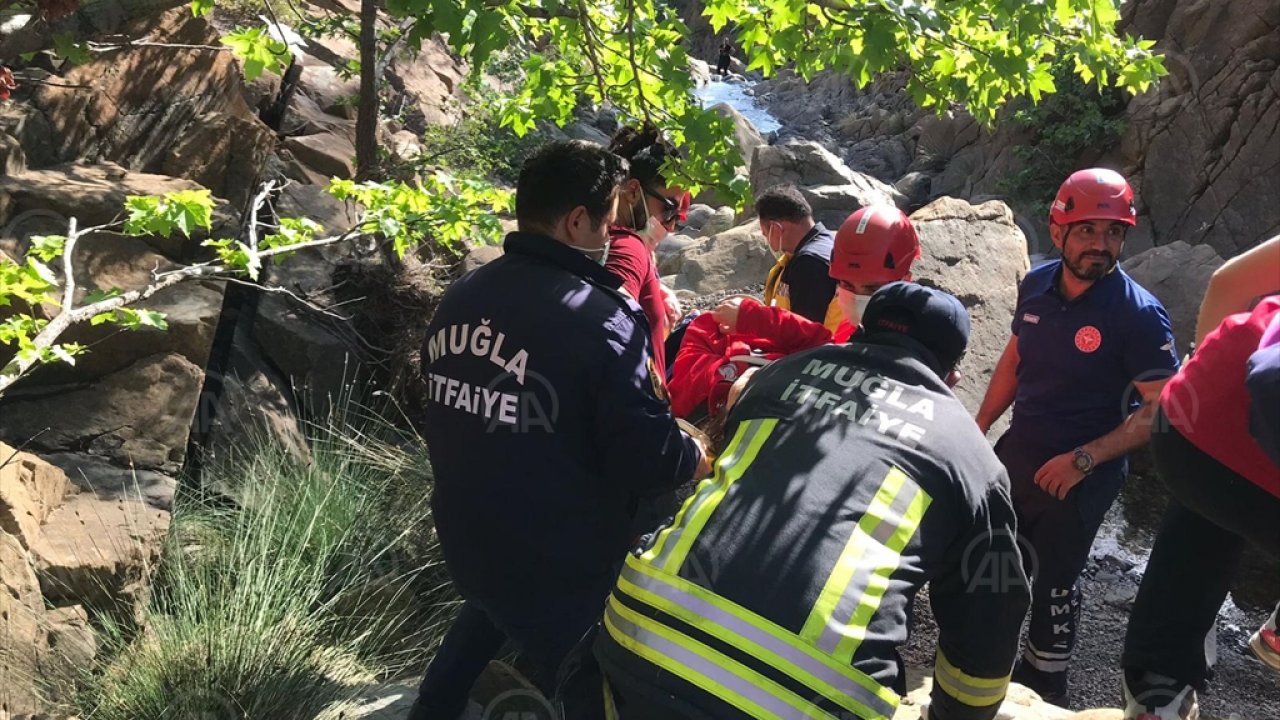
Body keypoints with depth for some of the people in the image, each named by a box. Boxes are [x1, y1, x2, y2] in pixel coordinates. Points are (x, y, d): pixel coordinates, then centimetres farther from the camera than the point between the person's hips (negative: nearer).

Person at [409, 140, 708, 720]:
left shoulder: (459, 298, 0)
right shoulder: (601, 319, -25)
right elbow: (647, 457, -23)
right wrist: (699, 457, -2)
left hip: (463, 541, 7)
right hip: (560, 569, -7)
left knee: (487, 616, 35)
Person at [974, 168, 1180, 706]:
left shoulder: (1139, 314, -21)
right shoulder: (1036, 285, -5)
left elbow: (1163, 411, -19)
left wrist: (1083, 460, -23)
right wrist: (979, 426, 10)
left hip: (1082, 475, -5)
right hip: (1017, 451, 6)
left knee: (1054, 581, 10)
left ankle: (1044, 687, 34)